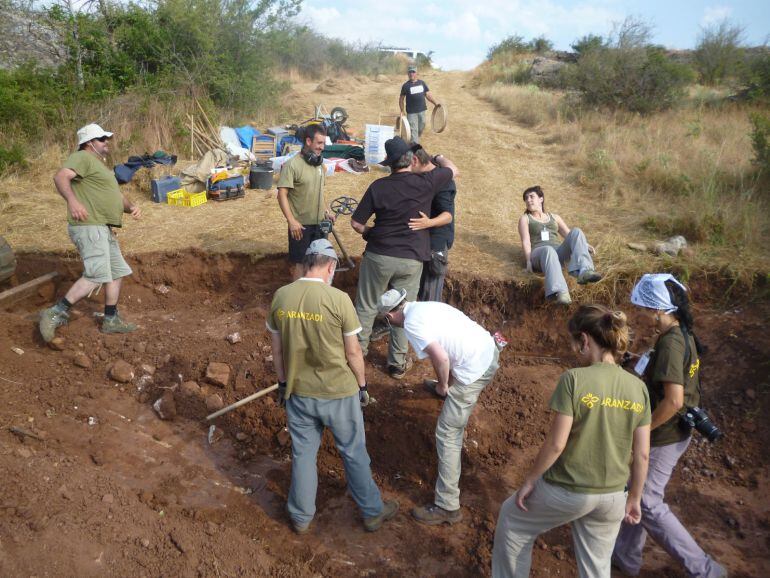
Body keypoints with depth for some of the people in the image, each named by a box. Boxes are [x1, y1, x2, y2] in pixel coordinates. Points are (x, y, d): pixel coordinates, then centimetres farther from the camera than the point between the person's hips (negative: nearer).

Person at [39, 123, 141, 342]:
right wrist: (72, 200, -39)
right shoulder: (83, 158, -5)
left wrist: (131, 206, 6)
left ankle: (111, 320, 22)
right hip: (89, 226, -10)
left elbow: (117, 195, 28)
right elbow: (61, 177, -22)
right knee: (96, 276, -18)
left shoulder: (101, 165, 26)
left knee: (118, 273, 13)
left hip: (105, 230, 11)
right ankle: (56, 314, -13)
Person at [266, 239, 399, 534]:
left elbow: (277, 349, 3)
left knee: (302, 454, 19)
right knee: (354, 454, 15)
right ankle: (372, 512, 32)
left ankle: (301, 517, 35)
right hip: (338, 392, -3)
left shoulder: (280, 297, -6)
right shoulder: (338, 299, -19)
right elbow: (353, 351, -11)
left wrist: (283, 382, 17)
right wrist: (362, 385, 4)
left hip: (298, 392, 3)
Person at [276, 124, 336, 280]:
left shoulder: (319, 163, 8)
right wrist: (291, 221, -25)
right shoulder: (292, 165, -16)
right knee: (299, 262, 4)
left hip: (319, 223, 7)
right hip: (301, 224, -7)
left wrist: (326, 211, 13)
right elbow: (282, 194, -19)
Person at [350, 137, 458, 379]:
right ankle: (398, 363, 23)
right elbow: (453, 170, 12)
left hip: (378, 256, 0)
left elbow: (356, 223, -4)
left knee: (366, 306, 16)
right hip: (411, 260, 0)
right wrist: (439, 157, 31)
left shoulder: (378, 186, -7)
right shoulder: (425, 182, -9)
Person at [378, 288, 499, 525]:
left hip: (476, 368, -9)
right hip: (489, 348, 9)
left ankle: (447, 507, 4)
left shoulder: (411, 324, -12)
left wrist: (442, 385, -3)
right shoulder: (426, 305, 14)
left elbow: (441, 358, -22)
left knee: (447, 434, -1)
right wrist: (445, 382, 21)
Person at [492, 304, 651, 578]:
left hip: (567, 490, -5)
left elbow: (556, 443, -18)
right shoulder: (638, 388, -4)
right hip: (612, 496, 5)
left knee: (511, 519, 23)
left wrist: (529, 480, -4)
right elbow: (642, 455, 1)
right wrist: (634, 498, 15)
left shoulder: (574, 379, -20)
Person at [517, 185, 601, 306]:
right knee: (548, 250, -41)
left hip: (558, 253, 4)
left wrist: (585, 245, 0)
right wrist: (528, 261, -15)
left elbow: (570, 235, 20)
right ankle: (560, 293, -66)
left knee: (576, 231, -23)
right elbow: (526, 241, 2)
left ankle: (584, 272, -47)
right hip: (539, 254, -3)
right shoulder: (525, 219, 17)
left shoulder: (554, 217, 27)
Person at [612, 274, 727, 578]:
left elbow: (674, 400, -31)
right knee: (637, 492, 21)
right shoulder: (685, 336, 3)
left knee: (648, 504, 7)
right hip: (678, 431, 9)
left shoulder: (670, 343, -26)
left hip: (662, 438, -9)